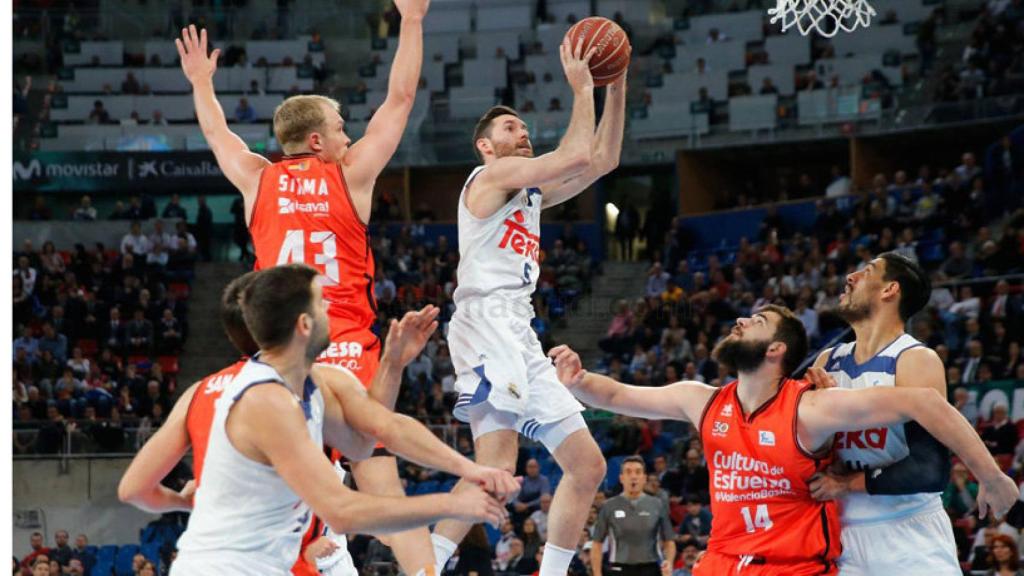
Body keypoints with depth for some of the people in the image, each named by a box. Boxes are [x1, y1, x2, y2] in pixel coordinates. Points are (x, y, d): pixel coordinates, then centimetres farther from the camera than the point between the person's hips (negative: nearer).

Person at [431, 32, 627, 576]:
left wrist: (617, 89, 18)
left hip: (521, 336, 10)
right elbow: (577, 156, -12)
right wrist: (581, 88, -1)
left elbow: (603, 160, 25)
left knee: (587, 465, 8)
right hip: (486, 323, -10)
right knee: (496, 469, -27)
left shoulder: (531, 191, 26)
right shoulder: (492, 174, 0)